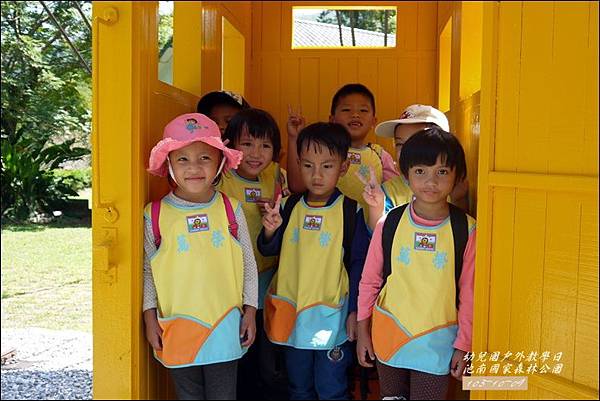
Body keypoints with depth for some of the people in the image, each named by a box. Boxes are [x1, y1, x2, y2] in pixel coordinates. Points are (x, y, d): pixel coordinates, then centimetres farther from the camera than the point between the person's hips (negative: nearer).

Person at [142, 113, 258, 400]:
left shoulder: (231, 209, -4)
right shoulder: (155, 215, -6)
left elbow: (248, 263, 3)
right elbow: (147, 270, 3)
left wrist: (250, 311, 2)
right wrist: (150, 317, 2)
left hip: (225, 325, 0)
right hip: (178, 327, 0)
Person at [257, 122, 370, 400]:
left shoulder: (351, 211, -10)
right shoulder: (289, 206, -1)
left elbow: (359, 264, -6)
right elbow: (268, 250, 5)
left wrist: (354, 311, -7)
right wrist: (270, 230, -16)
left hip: (332, 315, -3)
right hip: (291, 312, 4)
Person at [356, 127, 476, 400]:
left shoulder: (466, 229, -9)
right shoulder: (389, 223, -7)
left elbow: (469, 293, -3)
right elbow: (369, 281, 2)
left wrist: (463, 345, 0)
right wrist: (363, 331, 5)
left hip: (436, 343, -2)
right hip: (388, 336, 2)